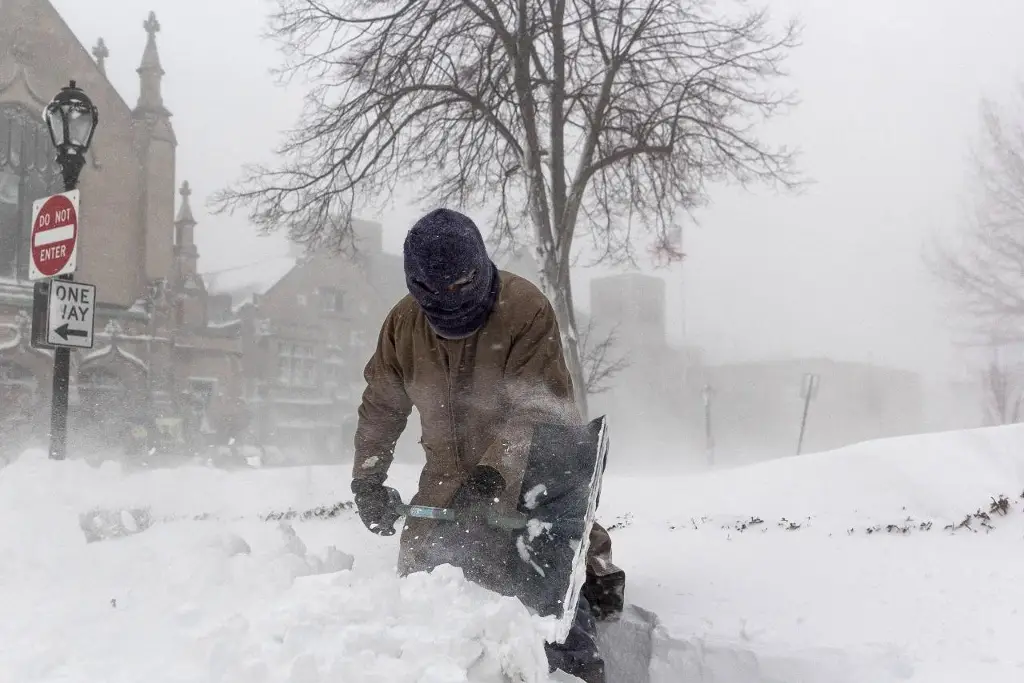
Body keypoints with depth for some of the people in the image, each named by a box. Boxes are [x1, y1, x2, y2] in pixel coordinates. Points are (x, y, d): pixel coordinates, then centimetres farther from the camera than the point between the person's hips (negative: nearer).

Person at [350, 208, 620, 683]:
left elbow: (536, 409, -24)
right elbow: (381, 407, 6)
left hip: (534, 471, -4)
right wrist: (367, 478, -2)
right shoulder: (403, 323, -4)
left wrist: (493, 472, -35)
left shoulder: (527, 309, -20)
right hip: (448, 478, 5)